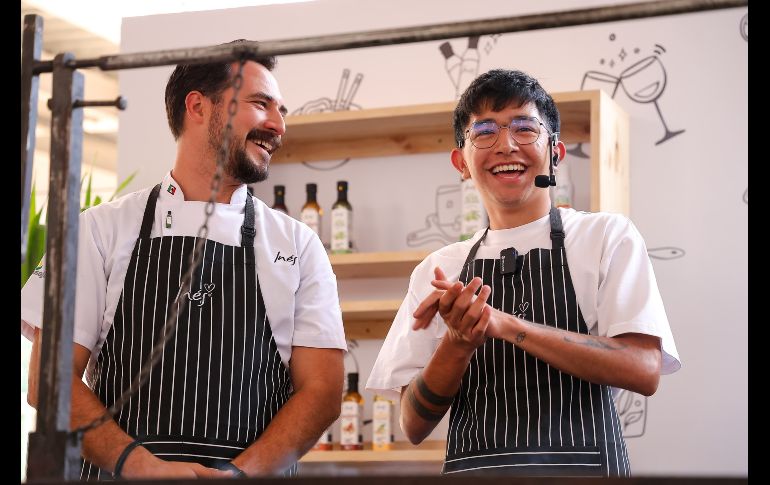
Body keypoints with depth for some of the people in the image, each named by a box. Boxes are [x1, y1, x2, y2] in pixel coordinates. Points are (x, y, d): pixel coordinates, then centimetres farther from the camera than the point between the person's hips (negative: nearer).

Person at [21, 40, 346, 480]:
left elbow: (322, 389, 6)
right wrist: (140, 465, -12)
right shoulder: (104, 228, 9)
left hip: (255, 473, 0)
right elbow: (51, 378, 3)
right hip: (119, 475, 0)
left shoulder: (299, 245, 12)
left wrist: (241, 473, -10)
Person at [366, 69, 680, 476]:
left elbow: (644, 370, -8)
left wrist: (506, 324, -14)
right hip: (471, 467, 1)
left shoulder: (606, 236, 5)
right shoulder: (437, 272, 11)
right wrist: (459, 342, -10)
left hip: (580, 464, -1)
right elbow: (415, 426, 7)